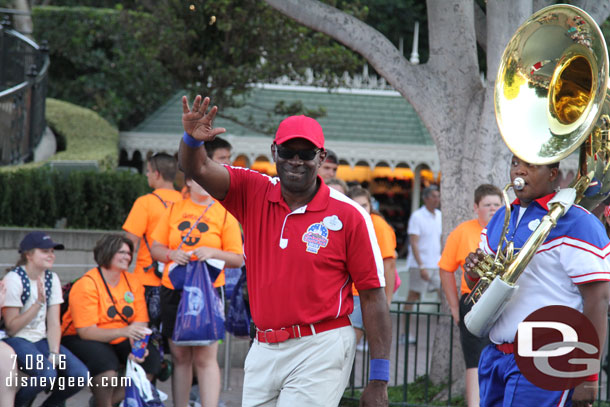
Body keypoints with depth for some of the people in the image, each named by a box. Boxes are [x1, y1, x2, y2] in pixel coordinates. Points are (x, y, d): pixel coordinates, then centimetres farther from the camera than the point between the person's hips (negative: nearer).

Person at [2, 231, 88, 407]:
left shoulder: (52, 279, 7)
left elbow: (53, 323, 4)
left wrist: (54, 353, -12)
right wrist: (38, 303, -22)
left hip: (41, 339, 6)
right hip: (16, 340, -6)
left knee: (80, 375, -15)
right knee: (47, 374, -33)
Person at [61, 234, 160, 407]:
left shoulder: (132, 281, 4)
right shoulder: (86, 284, -16)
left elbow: (140, 322, 0)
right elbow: (86, 331, -23)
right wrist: (123, 331, -36)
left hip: (119, 341, 7)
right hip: (80, 341, -6)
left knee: (152, 358, -17)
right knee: (106, 360, -37)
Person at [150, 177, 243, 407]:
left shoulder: (224, 214, 2)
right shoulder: (173, 210, 10)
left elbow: (238, 259, 1)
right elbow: (156, 248, 12)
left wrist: (213, 252, -15)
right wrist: (172, 254, -9)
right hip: (173, 290, 3)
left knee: (205, 357, -9)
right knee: (180, 357, 7)